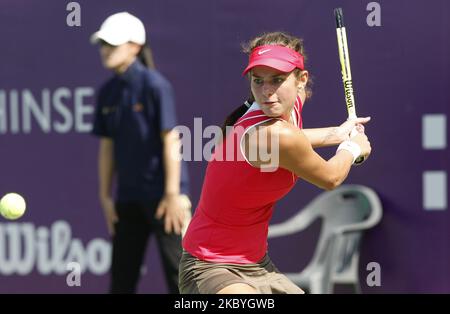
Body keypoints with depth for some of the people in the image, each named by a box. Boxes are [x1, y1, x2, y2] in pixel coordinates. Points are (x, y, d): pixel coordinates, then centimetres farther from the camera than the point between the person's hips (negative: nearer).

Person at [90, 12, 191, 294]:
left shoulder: (155, 85, -11)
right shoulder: (108, 93, 8)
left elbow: (171, 141, -13)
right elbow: (107, 147, 13)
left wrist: (173, 194, -16)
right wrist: (105, 195, 10)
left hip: (161, 196, -7)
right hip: (128, 197, 7)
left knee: (178, 270, -5)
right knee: (121, 279, 8)